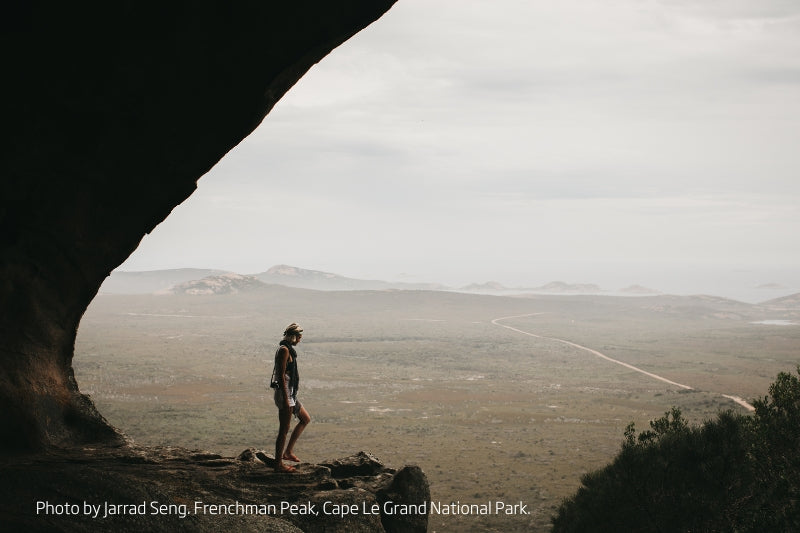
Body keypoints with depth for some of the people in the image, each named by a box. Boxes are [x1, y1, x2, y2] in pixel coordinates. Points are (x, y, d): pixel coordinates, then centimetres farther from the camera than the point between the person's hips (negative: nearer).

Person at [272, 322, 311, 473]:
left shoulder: (288, 349, 15)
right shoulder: (284, 350, -16)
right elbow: (281, 376, -21)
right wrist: (285, 400, -23)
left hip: (290, 394, 11)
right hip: (284, 393, -11)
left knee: (305, 419, 19)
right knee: (284, 429, -5)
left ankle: (288, 452, 20)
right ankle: (278, 465, 2)